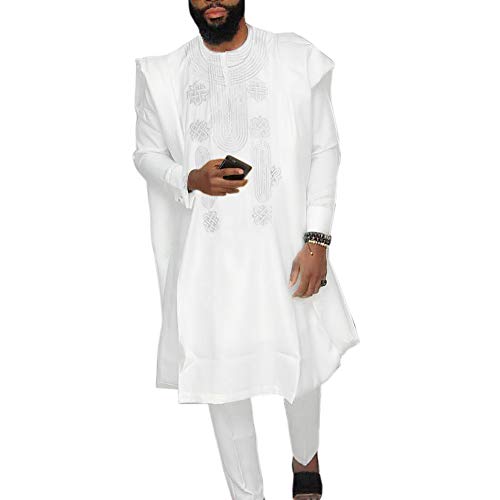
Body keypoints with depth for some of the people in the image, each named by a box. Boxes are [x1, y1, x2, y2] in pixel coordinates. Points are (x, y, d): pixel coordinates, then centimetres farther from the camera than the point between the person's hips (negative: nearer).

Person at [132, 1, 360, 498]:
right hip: (206, 255, 1)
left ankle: (305, 458, 45)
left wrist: (317, 240, -8)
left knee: (301, 365, 12)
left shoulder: (299, 61, -3)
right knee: (221, 379, 9)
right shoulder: (161, 73, 1)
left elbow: (325, 151, -1)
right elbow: (146, 152, 9)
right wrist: (191, 180, -13)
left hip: (283, 248, -1)